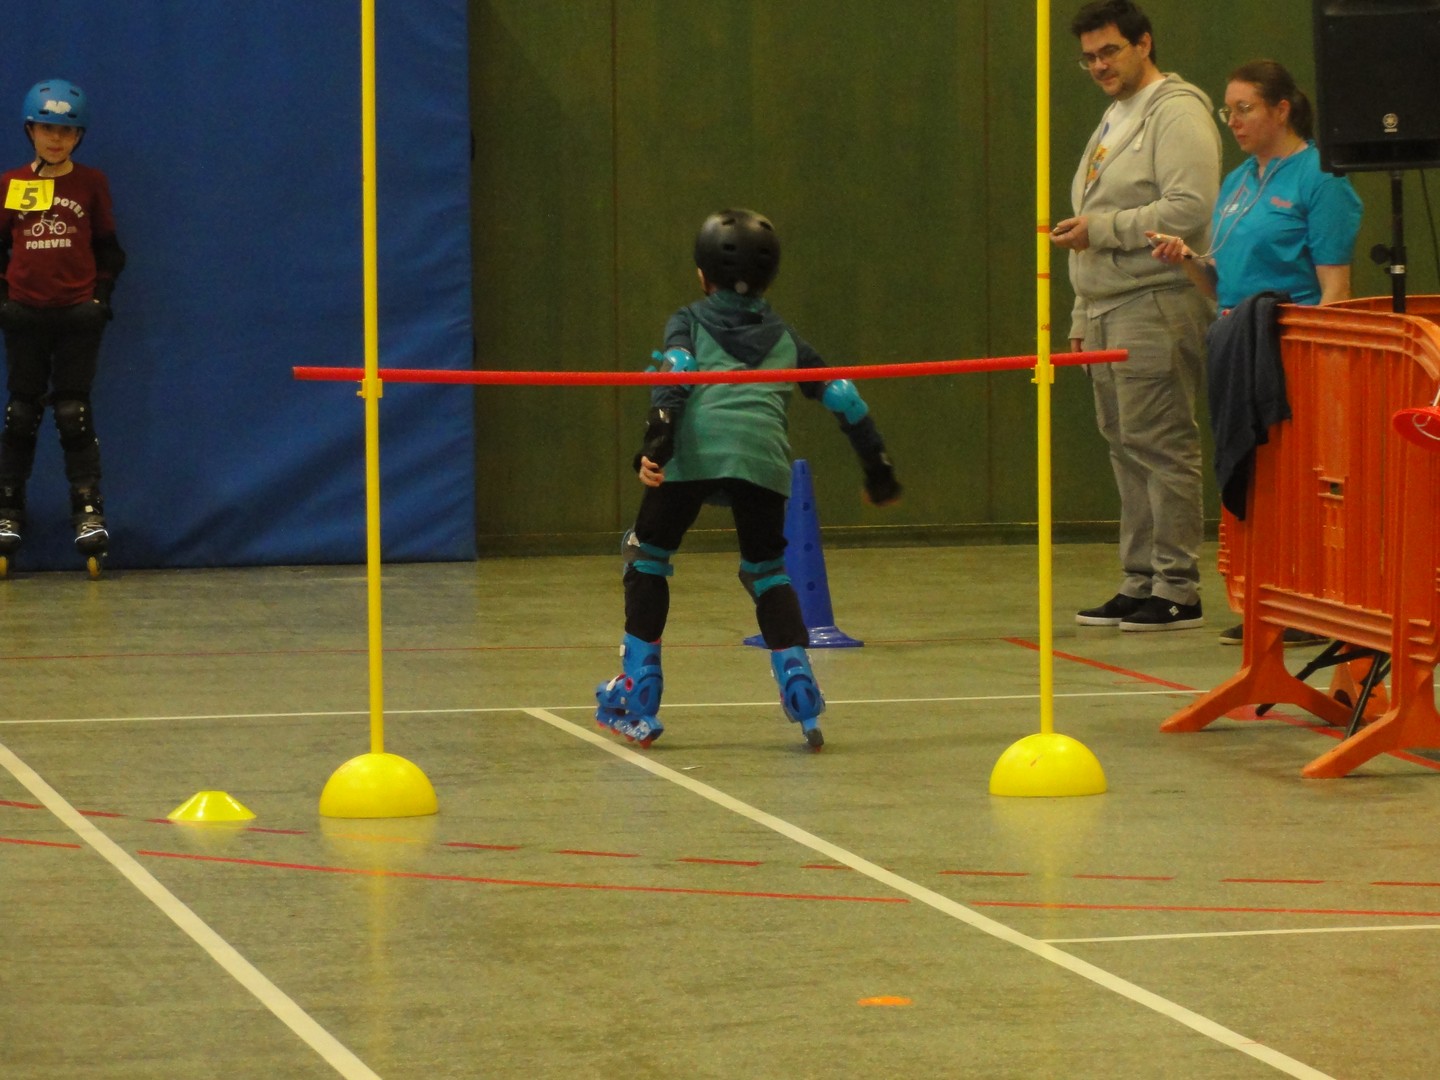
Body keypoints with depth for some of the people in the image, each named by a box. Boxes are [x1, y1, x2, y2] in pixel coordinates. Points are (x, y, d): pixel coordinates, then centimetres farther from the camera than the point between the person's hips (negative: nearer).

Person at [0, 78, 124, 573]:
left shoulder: (91, 183, 5)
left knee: (73, 412, -5)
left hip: (78, 312, -1)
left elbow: (107, 246, 10)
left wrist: (102, 295, 0)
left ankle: (89, 512, -2)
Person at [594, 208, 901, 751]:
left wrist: (657, 439, -12)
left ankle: (637, 701, 9)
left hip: (694, 453, -2)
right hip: (763, 456, 2)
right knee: (765, 567, 21)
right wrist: (876, 462, 33)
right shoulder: (784, 335, 31)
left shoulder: (689, 321, 23)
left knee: (647, 551, 14)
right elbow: (839, 394, 27)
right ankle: (797, 682, 3)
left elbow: (674, 374, 2)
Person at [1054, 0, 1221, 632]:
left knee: (1162, 446, -10)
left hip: (1158, 304, -10)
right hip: (1107, 309, 10)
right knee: (1126, 447, 10)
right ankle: (1140, 582, 14)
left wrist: (1102, 229, -17)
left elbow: (1191, 208, -20)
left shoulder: (1176, 112, -8)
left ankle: (1177, 591, -9)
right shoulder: (1113, 122, 23)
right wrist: (1082, 317, 23)